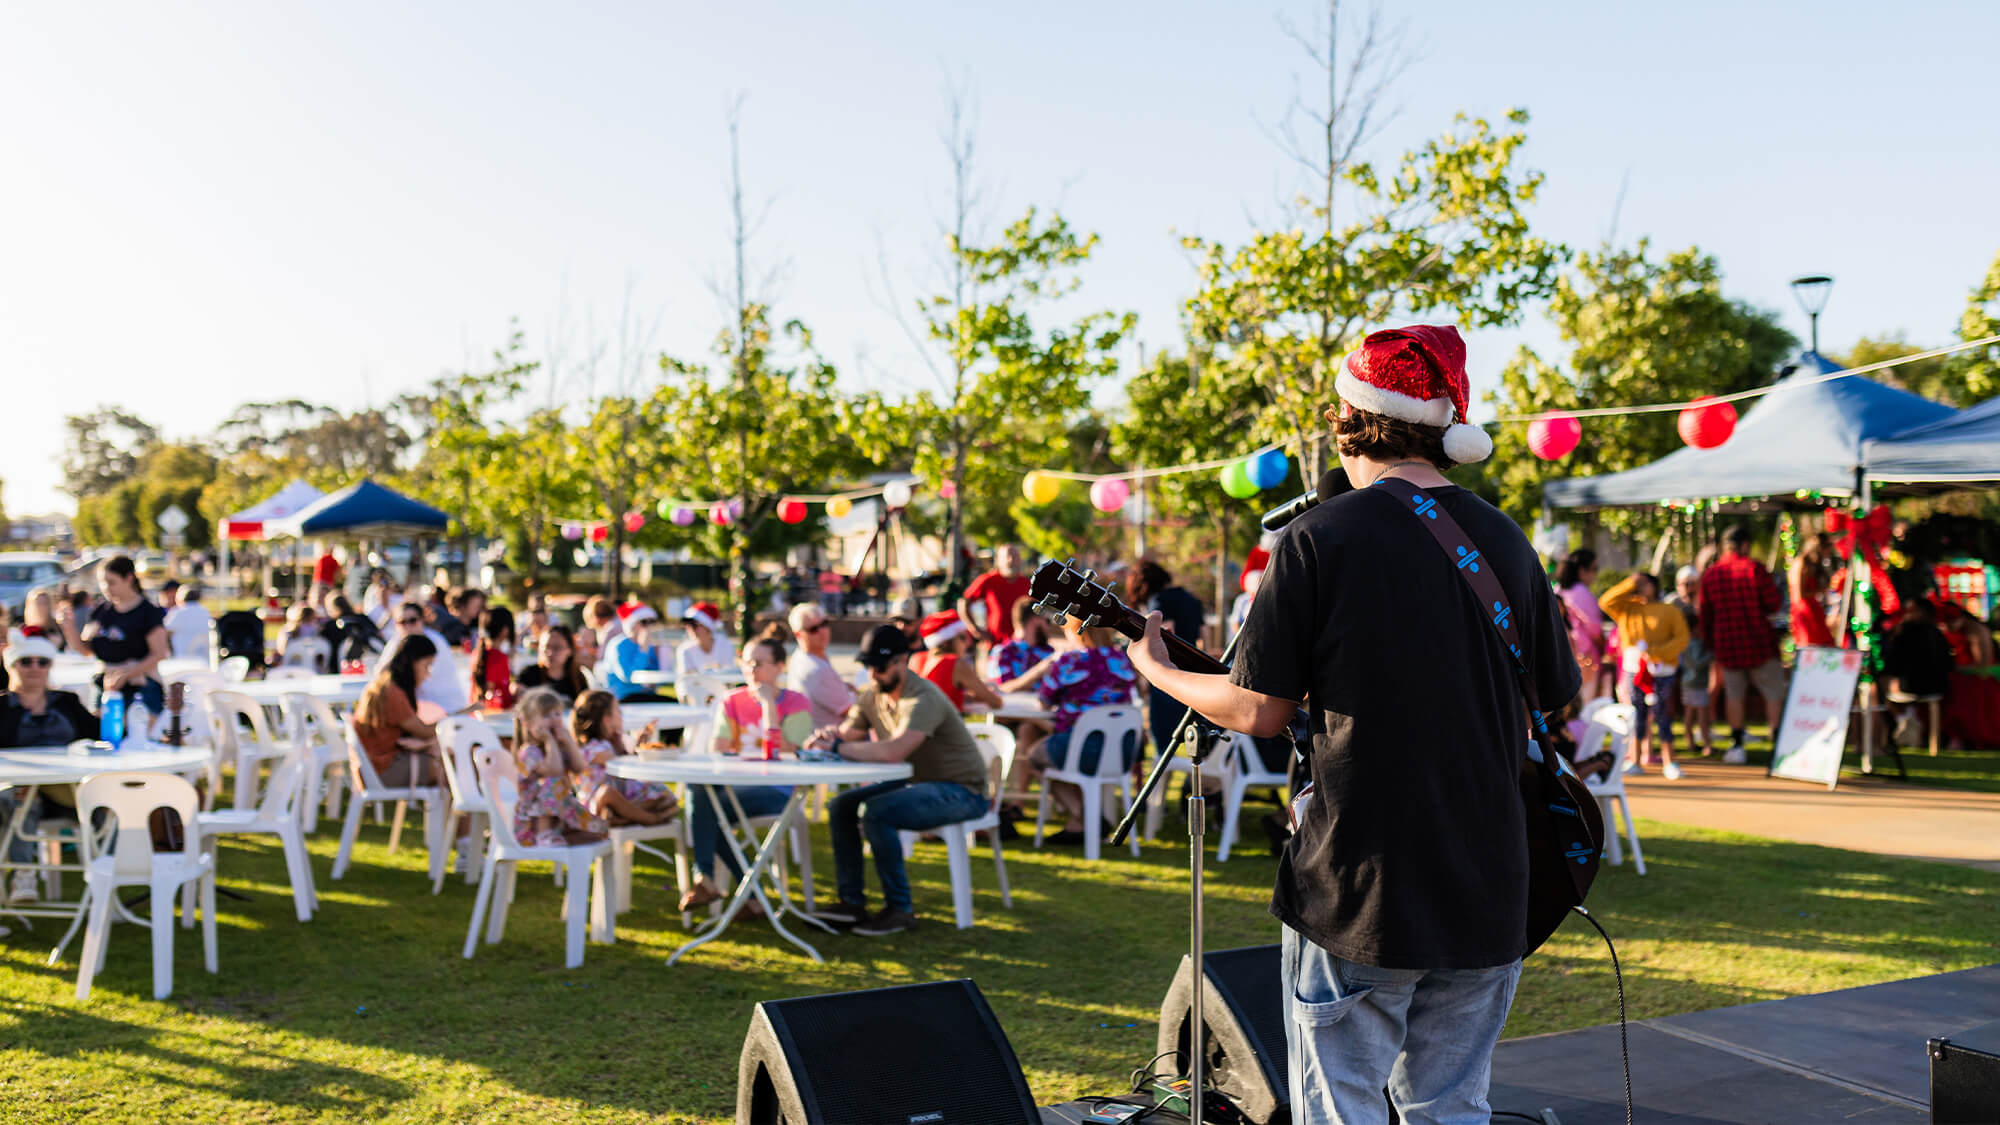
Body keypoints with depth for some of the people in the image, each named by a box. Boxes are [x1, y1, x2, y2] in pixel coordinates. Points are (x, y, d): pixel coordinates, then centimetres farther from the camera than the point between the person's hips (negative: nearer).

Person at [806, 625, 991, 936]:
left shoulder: (923, 699, -25)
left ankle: (900, 908, -17)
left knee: (874, 812, -28)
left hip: (960, 791, -9)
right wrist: (828, 735, -22)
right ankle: (852, 902, -1)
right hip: (914, 782, 9)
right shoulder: (872, 696, 4)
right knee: (841, 806, -2)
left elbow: (894, 751, -38)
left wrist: (838, 747, -29)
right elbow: (846, 734, 3)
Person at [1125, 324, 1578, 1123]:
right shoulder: (1505, 539, 4)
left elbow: (1260, 713, -9)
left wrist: (1157, 671, 8)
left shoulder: (1318, 539, -11)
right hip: (1486, 889, 5)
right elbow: (1556, 699, 12)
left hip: (1358, 885, -5)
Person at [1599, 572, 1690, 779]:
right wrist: (1630, 584, -2)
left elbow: (1682, 638, -1)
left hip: (1661, 671, -2)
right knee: (1636, 715, 3)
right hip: (1633, 670, 2)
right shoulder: (1626, 609, 13)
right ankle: (1635, 761, 9)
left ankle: (1668, 763, 3)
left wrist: (1658, 652, -15)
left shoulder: (1669, 611, 7)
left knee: (1662, 715, -2)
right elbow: (1606, 602, -2)